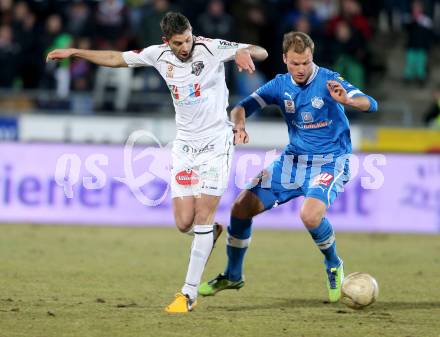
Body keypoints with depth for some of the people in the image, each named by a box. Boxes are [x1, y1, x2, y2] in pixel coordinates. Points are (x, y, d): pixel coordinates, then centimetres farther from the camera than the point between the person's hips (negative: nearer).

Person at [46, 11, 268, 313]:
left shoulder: (212, 48, -13)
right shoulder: (159, 55, -1)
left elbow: (261, 52, -16)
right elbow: (116, 59, 12)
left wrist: (245, 52, -39)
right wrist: (74, 52, 11)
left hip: (215, 143, -4)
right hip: (184, 146, 4)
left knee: (202, 217, -10)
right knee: (184, 222, -5)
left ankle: (189, 294, -5)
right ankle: (211, 231, 32)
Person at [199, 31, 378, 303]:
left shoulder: (328, 81, -14)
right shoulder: (280, 85, 0)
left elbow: (370, 104, -23)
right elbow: (242, 107, 2)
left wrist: (348, 100, -45)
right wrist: (239, 125, -22)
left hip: (329, 162, -5)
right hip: (293, 160, 5)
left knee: (310, 214, -32)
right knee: (241, 208, -2)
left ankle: (334, 266, -2)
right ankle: (233, 276, 19)